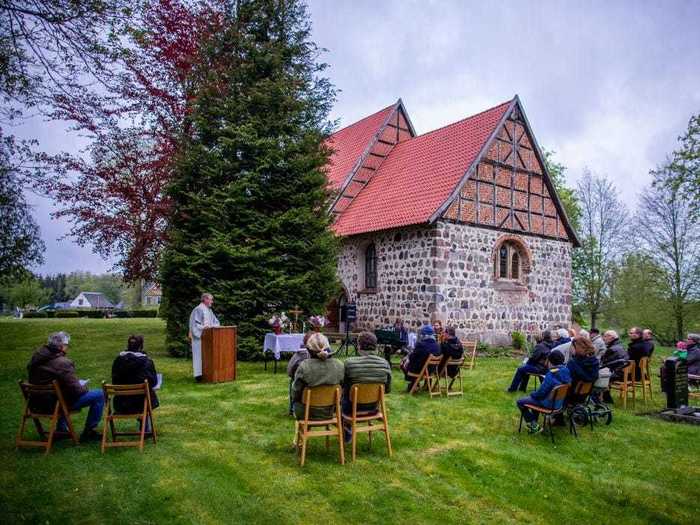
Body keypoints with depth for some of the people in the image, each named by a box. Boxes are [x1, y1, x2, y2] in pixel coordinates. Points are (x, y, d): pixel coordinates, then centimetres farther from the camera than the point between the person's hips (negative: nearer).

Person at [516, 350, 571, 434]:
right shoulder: (566, 371, -5)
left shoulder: (551, 375, -28)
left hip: (550, 404, -8)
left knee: (520, 402, -1)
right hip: (560, 402, 9)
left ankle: (534, 426, 6)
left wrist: (532, 394, -1)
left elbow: (541, 392, -22)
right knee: (534, 397, 32)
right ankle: (533, 422, 36)